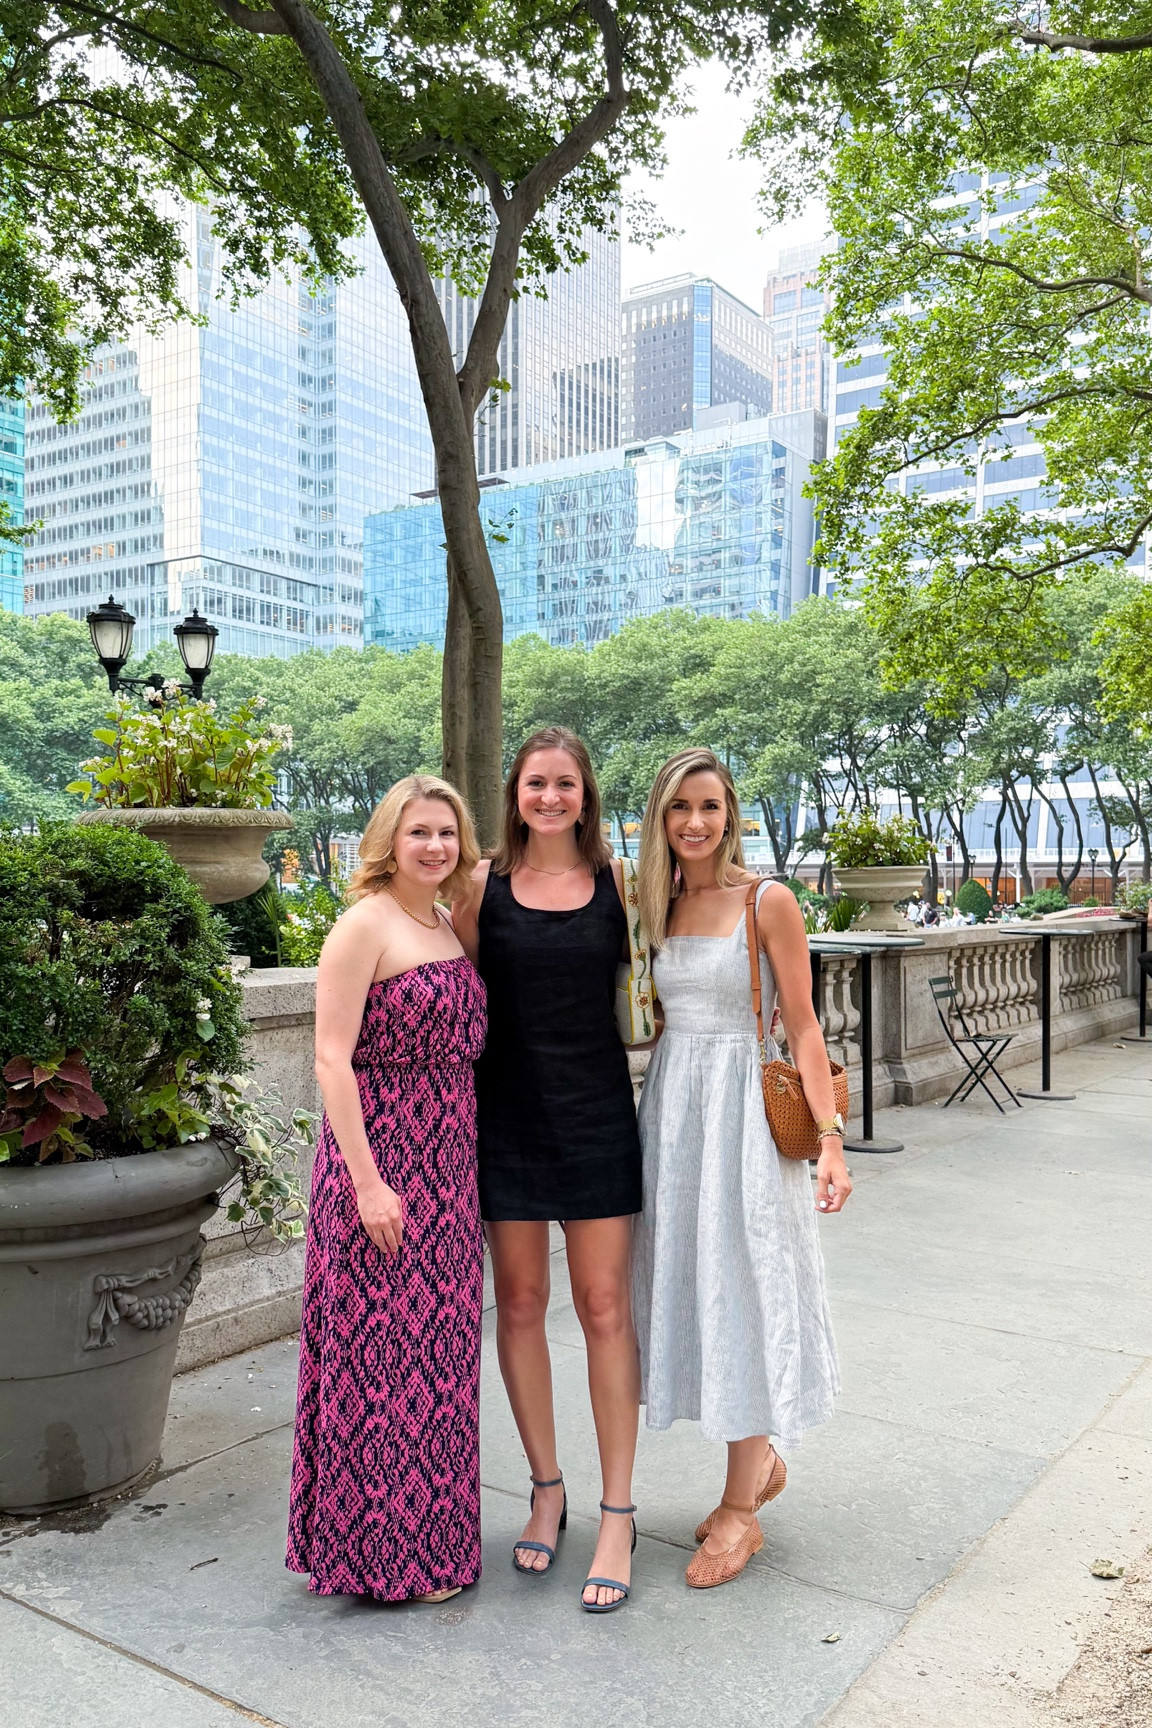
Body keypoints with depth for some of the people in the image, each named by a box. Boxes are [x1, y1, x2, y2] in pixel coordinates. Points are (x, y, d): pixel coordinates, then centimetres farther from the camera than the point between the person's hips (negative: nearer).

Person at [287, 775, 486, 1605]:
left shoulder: (449, 926, 11)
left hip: (447, 1162, 8)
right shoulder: (365, 925, -12)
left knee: (437, 1339, 16)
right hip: (380, 1152, -8)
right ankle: (383, 1553, 18)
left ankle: (430, 1529, 33)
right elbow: (332, 1058, -16)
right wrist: (367, 1180, -20)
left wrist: (471, 1161, 14)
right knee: (382, 1343, 2)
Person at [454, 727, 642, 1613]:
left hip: (598, 1110, -1)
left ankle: (618, 1517, 16)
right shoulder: (484, 883, 0)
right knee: (520, 1303, 10)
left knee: (604, 1307, 3)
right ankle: (546, 1490, 30)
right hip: (508, 1114, 1)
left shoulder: (615, 879, 1)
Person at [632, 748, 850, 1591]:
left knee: (743, 1293, 1)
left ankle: (742, 1511, 17)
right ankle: (764, 1466, 33)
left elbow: (802, 1026, -9)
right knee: (691, 1283, 12)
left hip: (744, 1108, -6)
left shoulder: (768, 902, -8)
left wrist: (832, 1139, -15)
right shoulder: (661, 906, 8)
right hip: (672, 1106, 6)